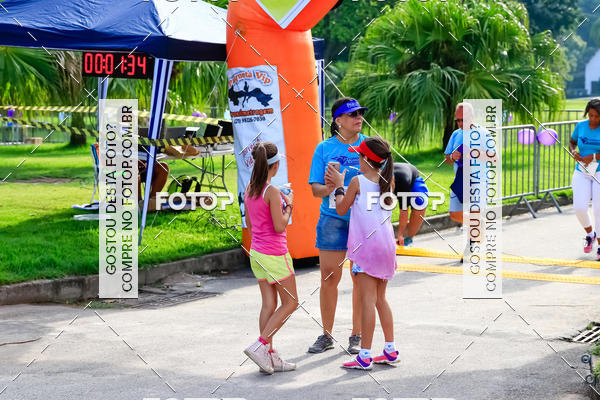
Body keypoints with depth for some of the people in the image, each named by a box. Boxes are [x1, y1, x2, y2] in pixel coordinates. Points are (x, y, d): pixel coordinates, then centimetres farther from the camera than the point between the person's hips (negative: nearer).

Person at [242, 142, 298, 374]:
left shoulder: (249, 190, 4)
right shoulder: (272, 192, -19)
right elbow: (280, 226, -19)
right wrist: (288, 206, -5)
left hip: (257, 252, 8)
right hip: (274, 254, -8)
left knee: (269, 304, 10)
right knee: (290, 302, 5)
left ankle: (270, 355, 10)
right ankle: (260, 345, -3)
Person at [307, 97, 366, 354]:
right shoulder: (324, 148, 5)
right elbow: (315, 188, 4)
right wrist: (328, 188, -18)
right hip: (332, 219, 0)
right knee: (329, 277, 2)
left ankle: (357, 336, 14)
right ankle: (326, 335, 15)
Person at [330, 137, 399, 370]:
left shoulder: (358, 182, -8)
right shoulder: (389, 181, 7)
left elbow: (341, 209, 2)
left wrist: (339, 186, 16)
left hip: (366, 246, -6)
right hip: (386, 246, 6)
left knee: (368, 300, -6)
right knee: (381, 299, 16)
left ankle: (365, 356, -6)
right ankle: (390, 350, 18)